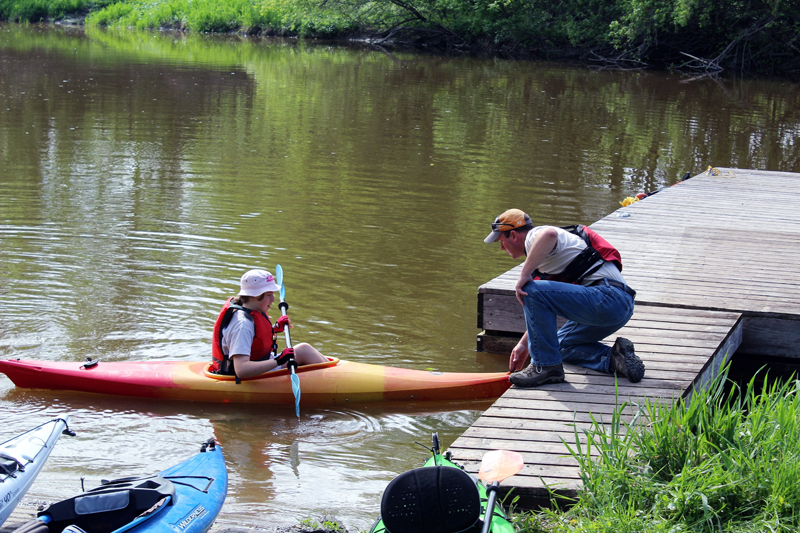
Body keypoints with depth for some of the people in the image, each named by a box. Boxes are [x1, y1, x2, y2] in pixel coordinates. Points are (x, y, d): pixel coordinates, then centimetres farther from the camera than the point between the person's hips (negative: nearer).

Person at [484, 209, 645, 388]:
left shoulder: (535, 236, -4)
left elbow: (549, 234, -33)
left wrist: (524, 275, -25)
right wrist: (524, 344, 35)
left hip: (607, 297, -11)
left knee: (533, 291, -18)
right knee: (562, 346, 26)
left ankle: (546, 366, -12)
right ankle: (613, 358, 6)